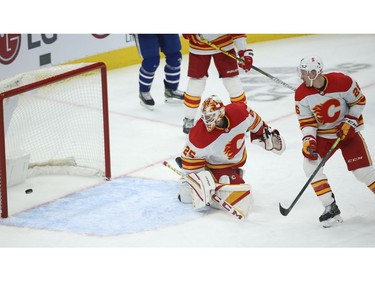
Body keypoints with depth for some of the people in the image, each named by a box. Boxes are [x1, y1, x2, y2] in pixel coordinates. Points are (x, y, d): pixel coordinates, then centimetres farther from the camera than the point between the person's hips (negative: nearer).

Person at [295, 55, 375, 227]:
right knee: (310, 164, -17)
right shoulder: (302, 94, -13)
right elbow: (306, 121, -6)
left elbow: (359, 102, -8)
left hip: (348, 131, -3)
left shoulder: (343, 82, -23)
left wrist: (349, 123, -16)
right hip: (323, 135, 3)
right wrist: (308, 140, -22)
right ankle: (331, 209, -10)